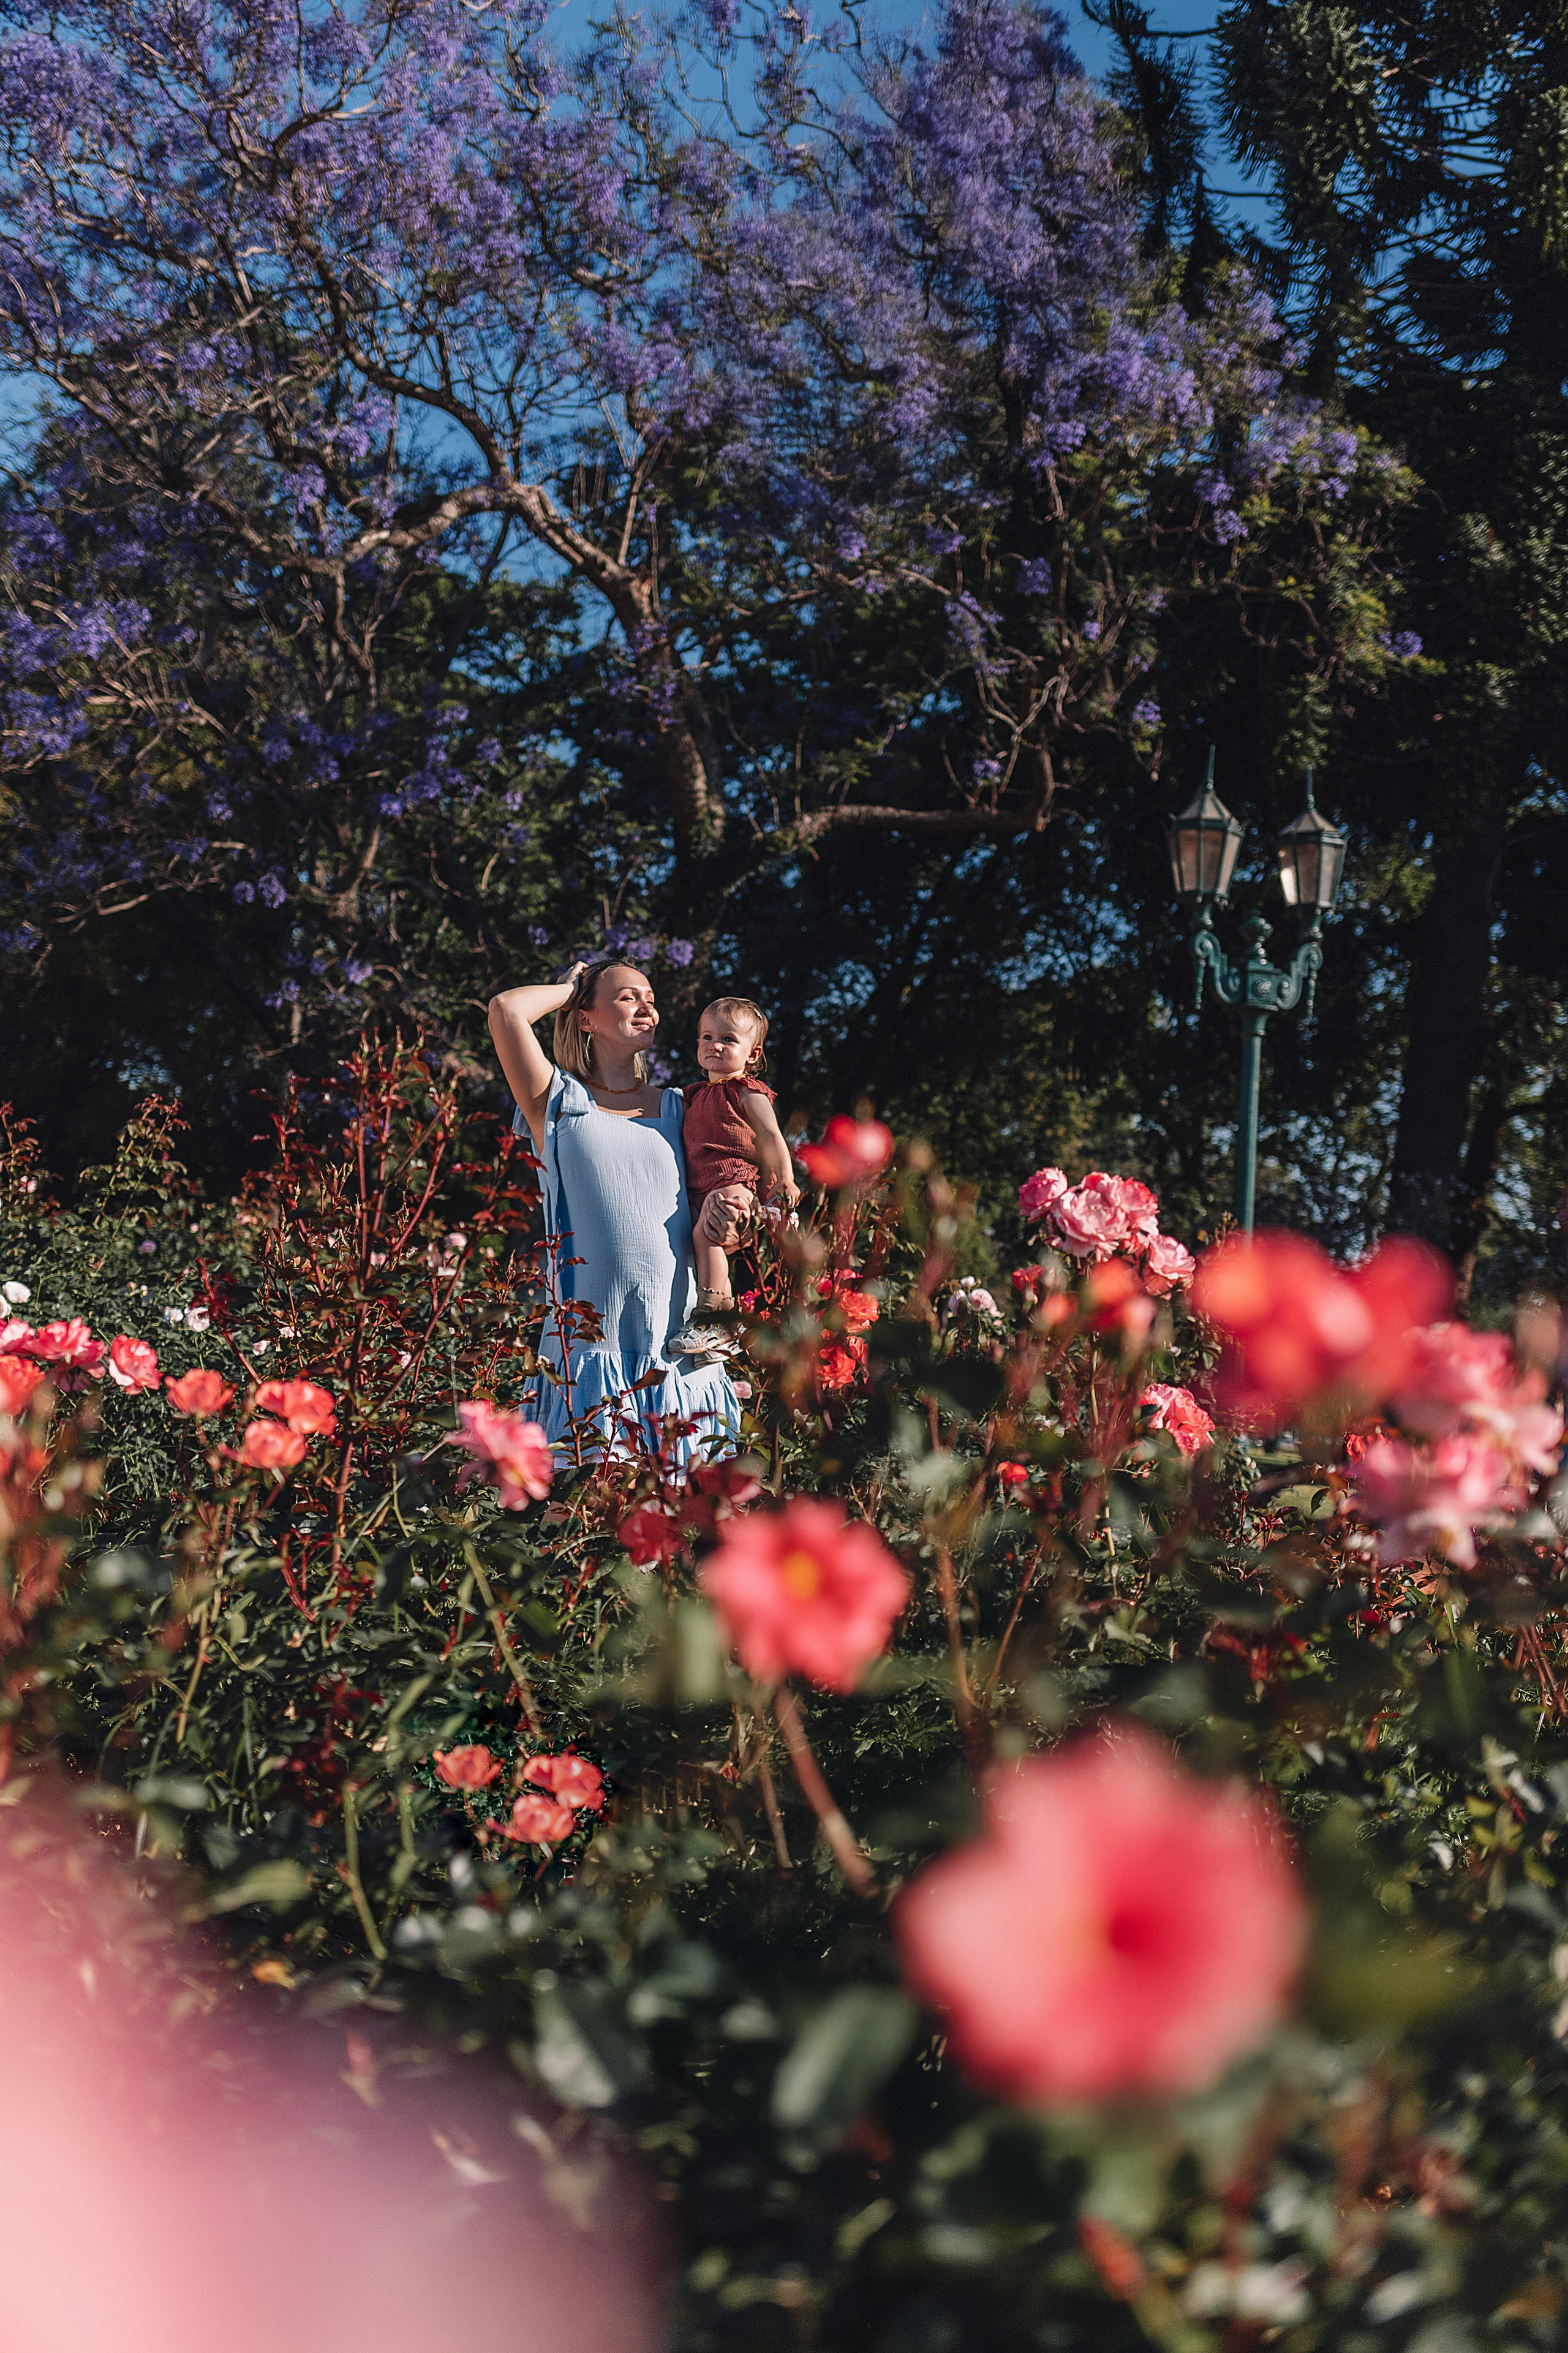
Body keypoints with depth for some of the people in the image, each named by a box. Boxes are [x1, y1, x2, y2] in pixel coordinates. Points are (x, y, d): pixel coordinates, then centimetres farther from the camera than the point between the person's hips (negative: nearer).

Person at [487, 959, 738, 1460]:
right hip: (590, 1339, -3)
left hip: (679, 1349, 3)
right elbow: (506, 1009, -7)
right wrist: (572, 986, 10)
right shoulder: (560, 1102, 6)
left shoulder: (677, 1107, 17)